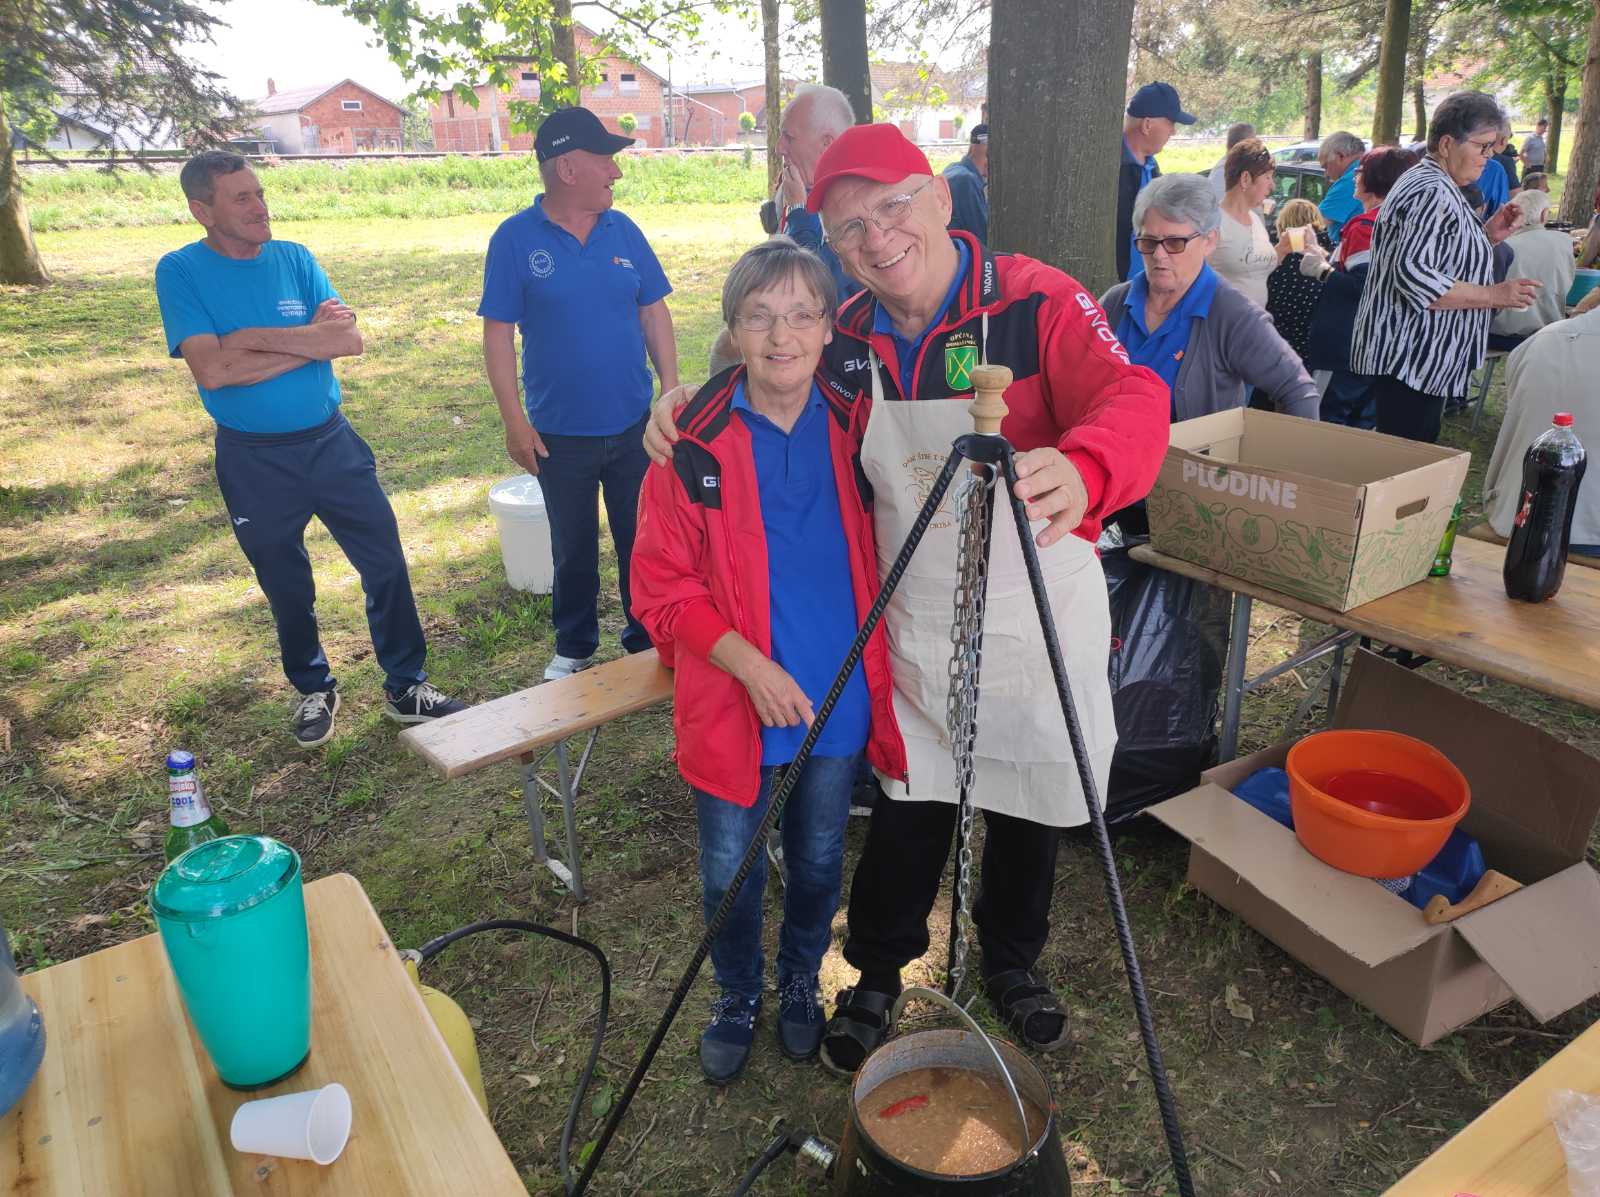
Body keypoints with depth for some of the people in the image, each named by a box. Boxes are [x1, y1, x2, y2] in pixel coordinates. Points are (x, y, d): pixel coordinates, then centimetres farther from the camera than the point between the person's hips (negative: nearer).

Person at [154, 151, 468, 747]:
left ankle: (406, 686, 19)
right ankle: (314, 689, 35)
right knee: (286, 587, 14)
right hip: (253, 460, -2)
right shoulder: (180, 272, -8)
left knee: (386, 564, 3)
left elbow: (351, 339, -12)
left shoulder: (293, 258, 0)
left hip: (330, 443, 2)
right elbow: (212, 368, -21)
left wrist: (258, 338, -19)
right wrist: (309, 340, -16)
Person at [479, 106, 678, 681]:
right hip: (559, 433, -2)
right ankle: (574, 647, 32)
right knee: (574, 548, 13)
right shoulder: (516, 238, -8)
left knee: (641, 541, 11)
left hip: (633, 424, 2)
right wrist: (515, 421, -10)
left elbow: (653, 312, 6)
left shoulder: (623, 231, 1)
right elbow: (498, 333, -7)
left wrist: (672, 392, 0)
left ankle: (646, 640, 29)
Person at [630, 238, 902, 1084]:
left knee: (819, 861, 19)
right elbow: (660, 585, -10)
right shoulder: (694, 443, -13)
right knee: (730, 871, 12)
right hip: (731, 701, -2)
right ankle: (736, 999, 41)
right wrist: (752, 668, -19)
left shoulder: (856, 427, -4)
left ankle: (801, 985, 47)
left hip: (836, 697, 2)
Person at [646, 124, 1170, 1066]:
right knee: (908, 804, 13)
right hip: (911, 626, 2)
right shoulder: (844, 338, 0)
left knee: (1030, 804, 16)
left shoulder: (1038, 299, -14)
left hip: (1039, 617, -2)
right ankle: (879, 973, 37)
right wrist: (690, 406, -6)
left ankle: (1013, 962, 44)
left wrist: (1083, 468, -50)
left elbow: (1133, 398, -27)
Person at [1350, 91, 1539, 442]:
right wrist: (1493, 295, -21)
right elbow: (1414, 276, -26)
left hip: (1421, 359, 11)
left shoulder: (1436, 186, 19)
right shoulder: (1431, 193, -16)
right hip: (1408, 360, -11)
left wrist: (1487, 236, 13)